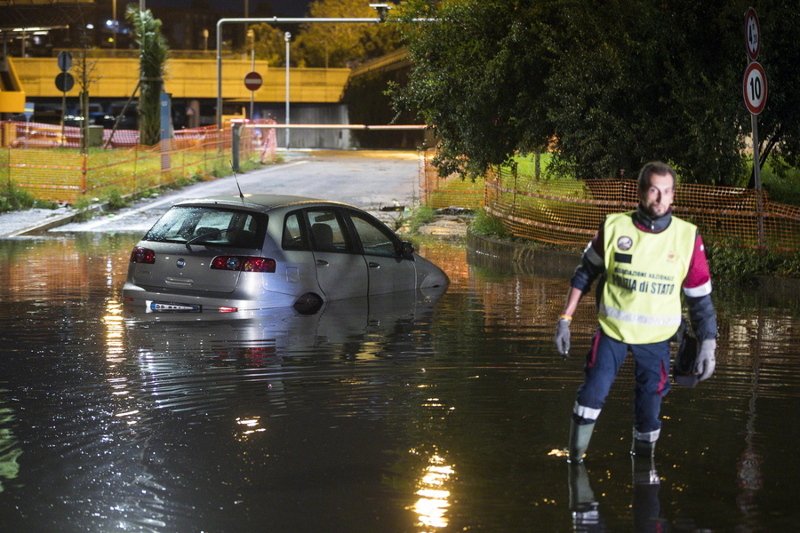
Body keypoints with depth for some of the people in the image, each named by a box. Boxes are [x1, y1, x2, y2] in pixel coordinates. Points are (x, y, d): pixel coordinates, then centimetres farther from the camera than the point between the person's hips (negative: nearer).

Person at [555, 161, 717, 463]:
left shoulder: (687, 238, -9)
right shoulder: (614, 228, -8)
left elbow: (700, 296, -1)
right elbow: (584, 273, 5)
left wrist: (708, 345, -3)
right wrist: (565, 319, 3)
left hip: (656, 336, 0)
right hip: (612, 328, 0)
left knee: (650, 404, 4)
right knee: (593, 393, -7)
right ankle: (575, 460, 12)